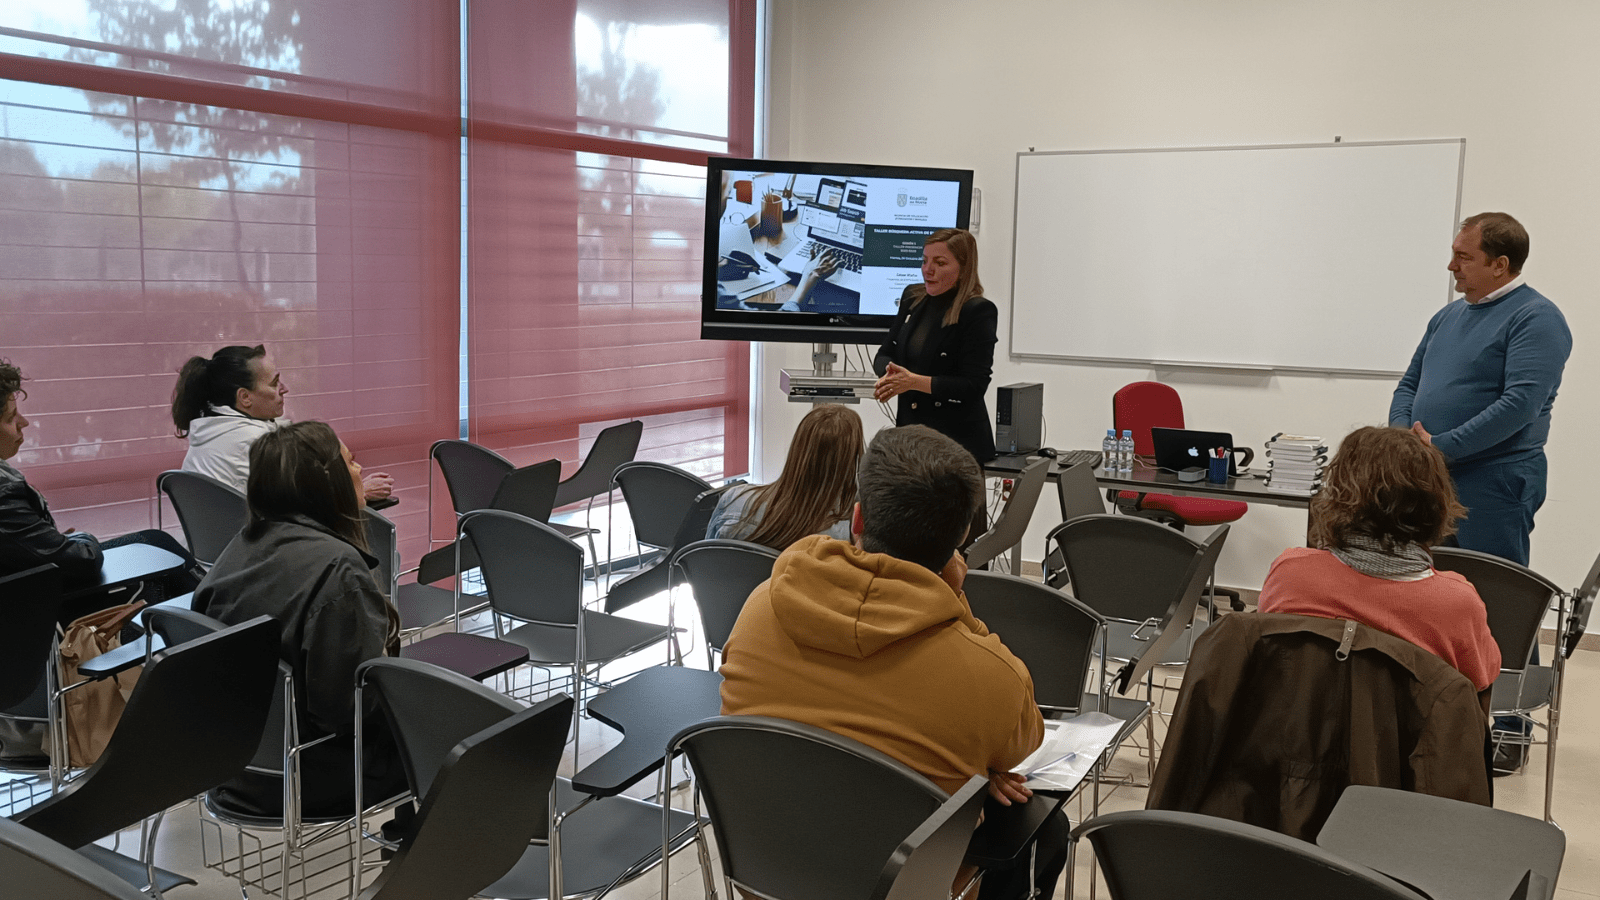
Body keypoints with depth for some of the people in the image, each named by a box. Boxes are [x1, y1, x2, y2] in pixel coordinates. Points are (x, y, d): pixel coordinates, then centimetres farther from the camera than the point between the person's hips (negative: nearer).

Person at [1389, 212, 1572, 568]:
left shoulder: (1536, 318, -10)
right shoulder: (1448, 315, 15)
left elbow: (1520, 403, -20)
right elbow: (1409, 383, 17)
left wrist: (1441, 448, -21)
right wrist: (1402, 434, -4)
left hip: (1492, 485, -7)